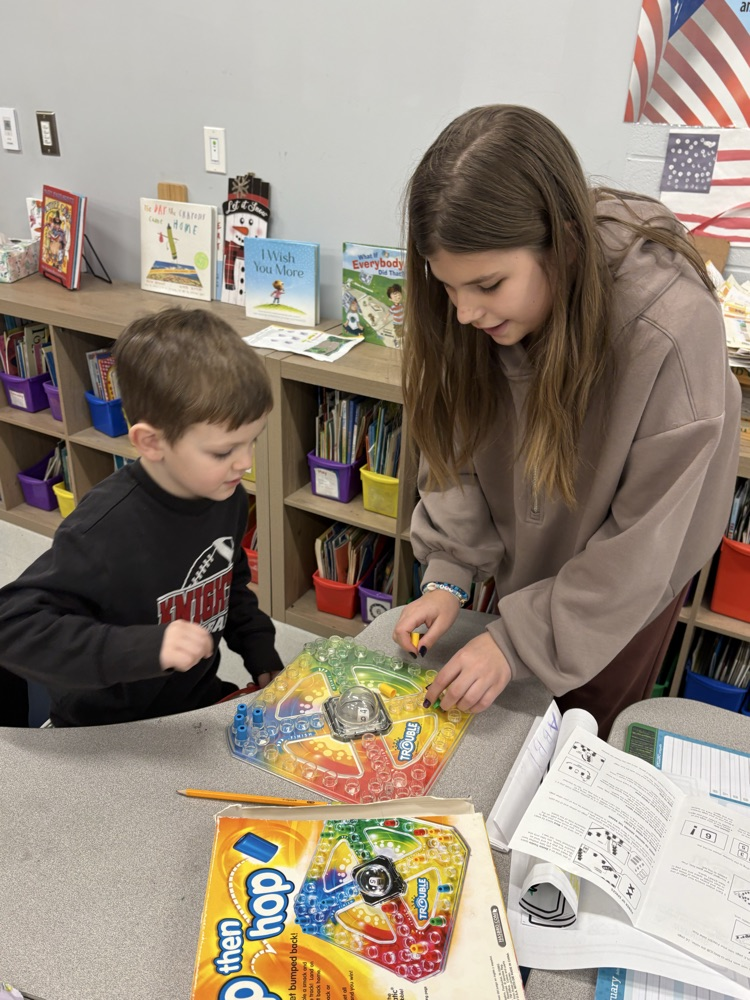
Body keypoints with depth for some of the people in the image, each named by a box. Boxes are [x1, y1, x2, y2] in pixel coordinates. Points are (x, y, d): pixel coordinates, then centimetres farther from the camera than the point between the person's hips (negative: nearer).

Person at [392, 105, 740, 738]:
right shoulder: (477, 309, -21)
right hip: (529, 554, 4)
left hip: (633, 573, -3)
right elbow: (458, 446, -9)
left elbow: (639, 540, -28)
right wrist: (449, 575, -16)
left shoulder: (672, 327, -36)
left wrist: (518, 640, -25)